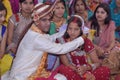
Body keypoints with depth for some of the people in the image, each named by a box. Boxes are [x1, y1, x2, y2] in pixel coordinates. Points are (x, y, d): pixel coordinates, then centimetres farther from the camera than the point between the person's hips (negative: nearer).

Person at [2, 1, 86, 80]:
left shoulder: (36, 32, 0)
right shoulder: (35, 38, -26)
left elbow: (50, 38, 18)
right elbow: (60, 49, -25)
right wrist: (81, 39, -15)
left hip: (33, 72, 9)